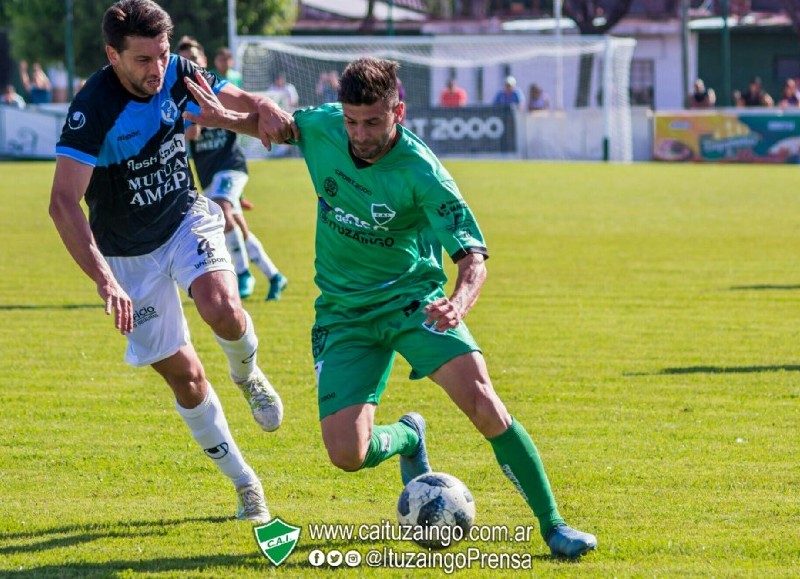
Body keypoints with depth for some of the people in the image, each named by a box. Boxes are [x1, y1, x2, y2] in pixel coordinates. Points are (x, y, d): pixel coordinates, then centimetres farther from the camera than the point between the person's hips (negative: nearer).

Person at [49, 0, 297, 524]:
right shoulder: (93, 109, -29)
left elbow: (237, 101, -1)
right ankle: (245, 485, 19)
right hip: (129, 254, -2)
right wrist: (104, 280, -48)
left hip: (187, 219, 2)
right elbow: (63, 203, -37)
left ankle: (247, 373, 6)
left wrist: (266, 111, -28)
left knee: (222, 307, -29)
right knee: (183, 373, 1)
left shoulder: (177, 74, -14)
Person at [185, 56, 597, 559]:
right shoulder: (322, 128, -9)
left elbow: (472, 255, -25)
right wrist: (228, 120, -3)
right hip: (344, 310, 3)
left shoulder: (422, 172, -22)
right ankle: (407, 437, 27)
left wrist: (459, 303, -46)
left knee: (480, 398, -27)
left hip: (413, 295, -3)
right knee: (347, 455, -12)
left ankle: (553, 525, -14)